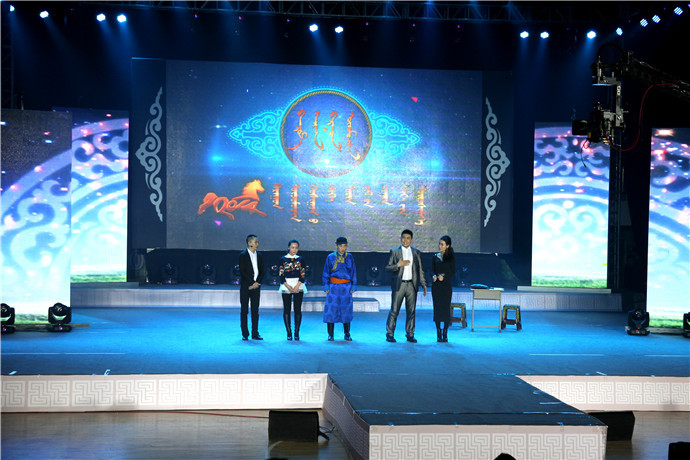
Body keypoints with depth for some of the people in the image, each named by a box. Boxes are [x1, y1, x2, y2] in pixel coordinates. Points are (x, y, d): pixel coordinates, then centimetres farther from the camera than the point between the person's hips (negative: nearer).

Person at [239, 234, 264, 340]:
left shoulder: (259, 256, 12)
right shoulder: (243, 255, -4)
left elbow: (262, 272, 10)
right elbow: (242, 272, -10)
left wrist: (257, 283, -5)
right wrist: (252, 283, -14)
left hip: (256, 287, 4)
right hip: (245, 286, -4)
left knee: (255, 311, 4)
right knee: (244, 311, -1)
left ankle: (255, 334, 8)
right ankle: (245, 334, 3)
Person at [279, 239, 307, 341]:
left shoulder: (300, 259, 7)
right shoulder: (283, 259, 4)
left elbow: (302, 275, 2)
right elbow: (281, 275, 0)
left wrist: (297, 286, -11)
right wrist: (288, 286, -11)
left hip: (298, 286, 1)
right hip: (286, 286, -1)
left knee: (298, 310, -1)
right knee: (287, 310, -1)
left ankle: (296, 333, 4)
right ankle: (289, 333, 5)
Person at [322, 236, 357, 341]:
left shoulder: (349, 257, 7)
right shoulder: (330, 257, 4)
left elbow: (353, 272, 9)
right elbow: (326, 273, 5)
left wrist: (353, 286, 3)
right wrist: (326, 286, -2)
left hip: (346, 287, 1)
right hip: (333, 286, -1)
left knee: (346, 309, 2)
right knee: (331, 309, -3)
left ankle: (347, 334, 11)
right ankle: (330, 334, 4)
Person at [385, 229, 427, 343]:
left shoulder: (416, 253, 11)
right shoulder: (394, 252, 5)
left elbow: (420, 270, 13)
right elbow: (387, 268, 2)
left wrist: (423, 284, 6)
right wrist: (398, 265, -15)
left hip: (412, 285, 2)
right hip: (399, 285, -2)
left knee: (411, 311, 4)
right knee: (394, 310, -3)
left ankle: (410, 335, 11)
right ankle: (390, 334, 2)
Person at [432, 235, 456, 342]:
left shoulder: (451, 257, 4)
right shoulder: (435, 257, 11)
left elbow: (453, 272, -1)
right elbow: (432, 270, 7)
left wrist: (444, 276, -18)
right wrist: (434, 276, -15)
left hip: (446, 285, -2)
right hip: (436, 285, 2)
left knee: (446, 308, -4)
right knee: (437, 308, -1)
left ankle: (445, 334, 3)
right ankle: (438, 334, 5)